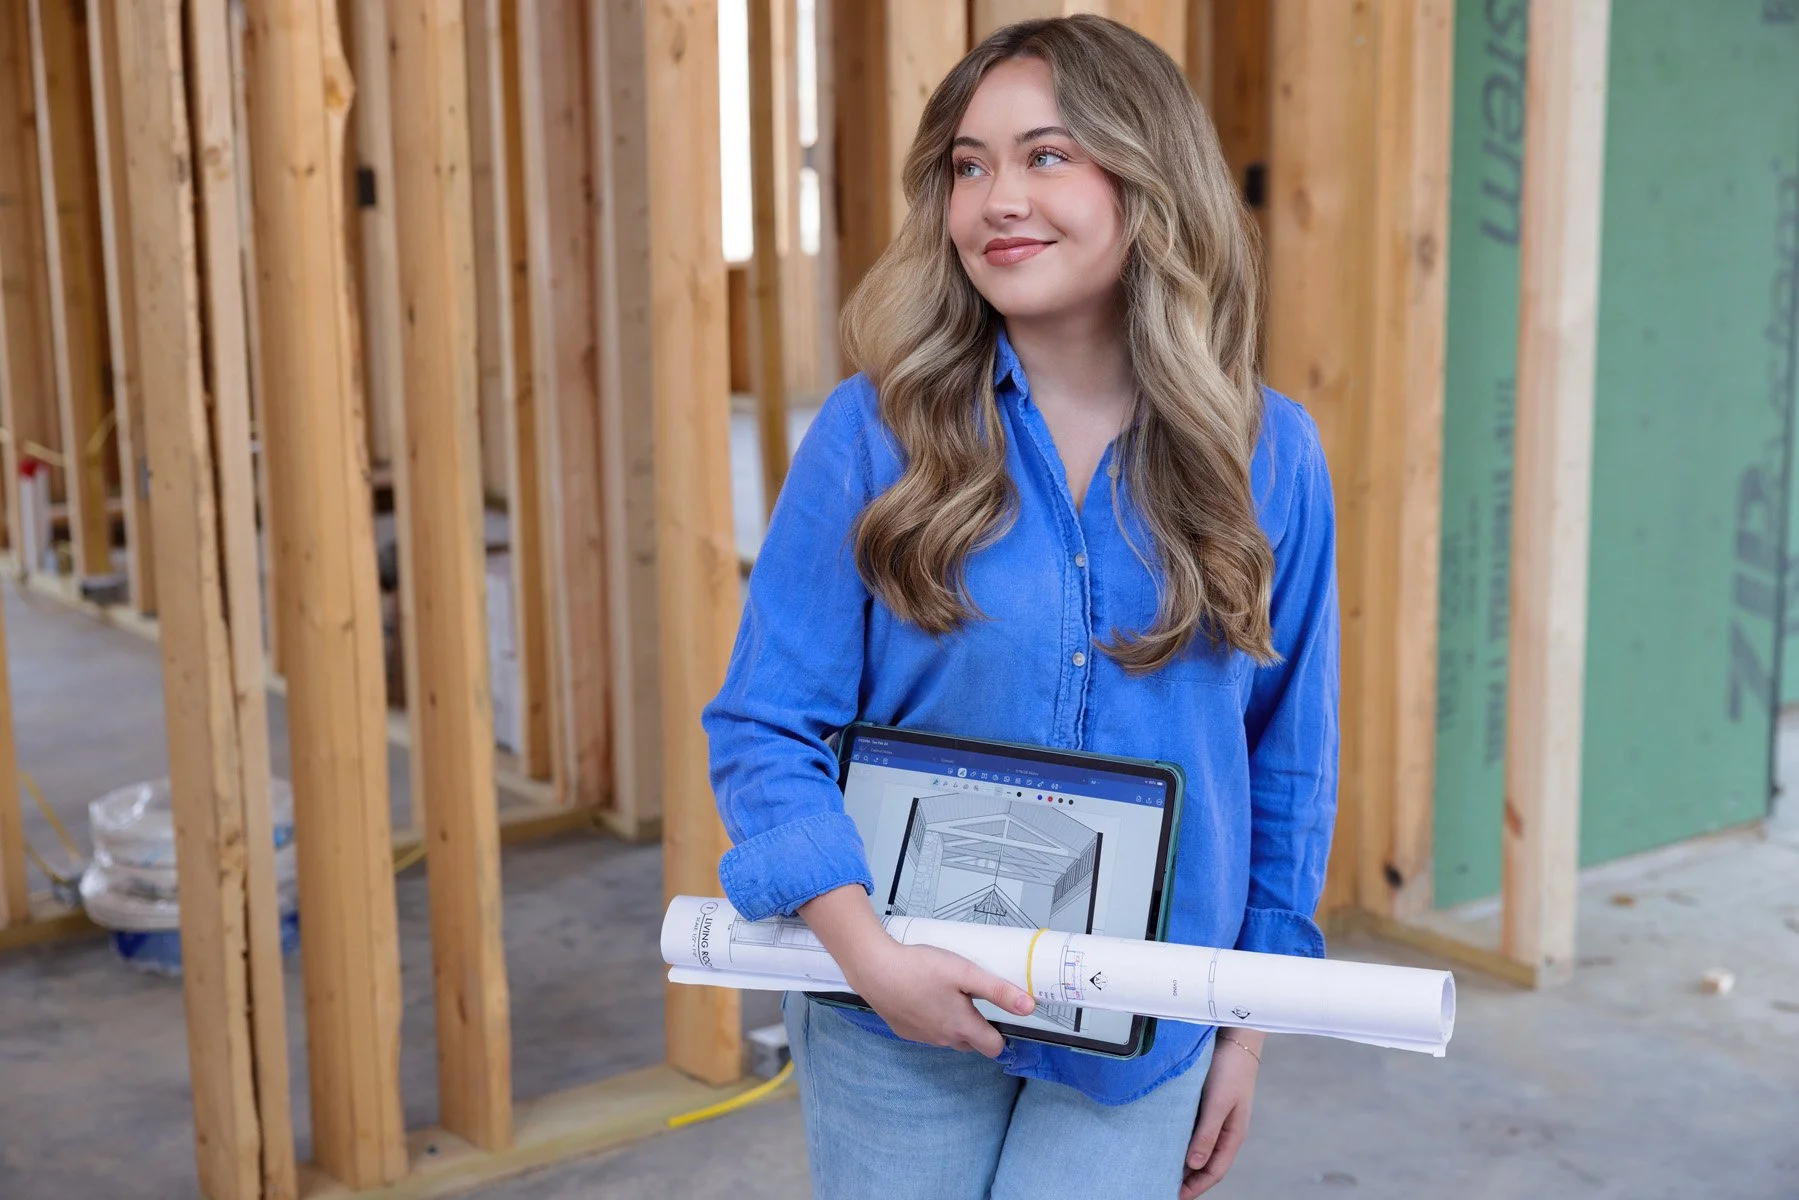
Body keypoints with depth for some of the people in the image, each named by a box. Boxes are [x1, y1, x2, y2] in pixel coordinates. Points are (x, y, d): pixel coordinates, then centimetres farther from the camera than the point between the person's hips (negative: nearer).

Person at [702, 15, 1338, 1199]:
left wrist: (1249, 1021, 8)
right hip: (901, 1017, -1)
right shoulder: (874, 432, -10)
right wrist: (869, 952, -21)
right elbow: (766, 725, -8)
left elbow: (1287, 757, 5)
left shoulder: (1268, 457, -4)